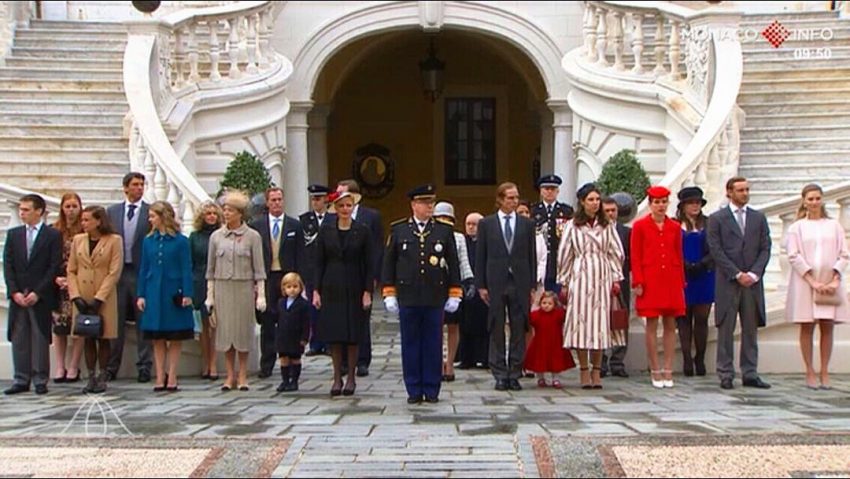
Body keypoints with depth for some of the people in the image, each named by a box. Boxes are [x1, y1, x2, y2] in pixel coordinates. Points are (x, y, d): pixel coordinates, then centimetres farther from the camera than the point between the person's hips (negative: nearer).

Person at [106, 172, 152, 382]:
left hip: (142, 272, -2)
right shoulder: (112, 211, 10)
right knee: (116, 321, 7)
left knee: (144, 321, 2)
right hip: (117, 271, 2)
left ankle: (144, 367, 9)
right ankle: (112, 366, 15)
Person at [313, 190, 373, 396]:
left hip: (354, 289, -1)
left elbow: (369, 264, 0)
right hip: (331, 290, 1)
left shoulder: (363, 231, -1)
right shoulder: (326, 230, 3)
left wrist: (367, 292, -6)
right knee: (334, 336, 3)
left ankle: (351, 377, 15)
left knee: (353, 336, 3)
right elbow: (319, 262, 5)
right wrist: (316, 290, -1)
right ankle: (337, 377, 14)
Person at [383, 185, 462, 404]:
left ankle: (431, 390, 13)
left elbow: (453, 264, 7)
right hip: (408, 297, 0)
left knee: (433, 344, 4)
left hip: (435, 298, 0)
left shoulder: (444, 231, 5)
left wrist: (454, 294, 3)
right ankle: (414, 391, 13)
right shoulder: (398, 230, 4)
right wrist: (389, 293, 2)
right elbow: (389, 263, 7)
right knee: (410, 344, 5)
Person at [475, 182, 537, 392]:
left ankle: (515, 374, 10)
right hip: (495, 284, -1)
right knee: (496, 331, 3)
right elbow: (481, 257, 4)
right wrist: (481, 285, -2)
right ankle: (500, 375, 10)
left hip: (520, 283, 1)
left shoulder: (527, 224, 8)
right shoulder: (486, 224, 5)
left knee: (519, 331, 3)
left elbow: (532, 256, 8)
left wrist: (532, 285, 1)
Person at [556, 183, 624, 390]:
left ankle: (596, 371, 7)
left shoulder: (607, 225, 9)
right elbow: (564, 255, 5)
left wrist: (616, 279, 4)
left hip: (602, 278, 2)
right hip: (581, 277, -2)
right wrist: (564, 283, 4)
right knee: (581, 321, -3)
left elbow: (616, 253, 10)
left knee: (600, 322, 0)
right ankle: (584, 370, 4)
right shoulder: (572, 226, 4)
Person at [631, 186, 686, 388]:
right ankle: (655, 371, 6)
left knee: (670, 325, 4)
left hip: (671, 281, 3)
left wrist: (681, 282, 7)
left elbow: (679, 257, 11)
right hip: (650, 281, -3)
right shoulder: (640, 226, 0)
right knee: (652, 325, 0)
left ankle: (668, 371, 9)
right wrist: (638, 282, -8)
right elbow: (635, 257, -2)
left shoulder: (675, 227, 9)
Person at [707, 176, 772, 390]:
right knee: (726, 330, 0)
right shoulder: (717, 218, 2)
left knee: (751, 330, 5)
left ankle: (750, 374, 10)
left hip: (753, 282, 3)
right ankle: (725, 375, 5)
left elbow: (765, 249, 8)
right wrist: (737, 274, -11)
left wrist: (754, 274, -7)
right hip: (727, 282, -3)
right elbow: (716, 251, -4)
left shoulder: (759, 218, 13)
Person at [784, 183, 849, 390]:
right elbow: (794, 256, -4)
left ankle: (824, 372, 9)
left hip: (830, 284, 2)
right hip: (805, 284, -2)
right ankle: (810, 372, 6)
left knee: (827, 328, 2)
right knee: (807, 328, 1)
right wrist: (813, 281, -13)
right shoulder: (797, 227, 3)